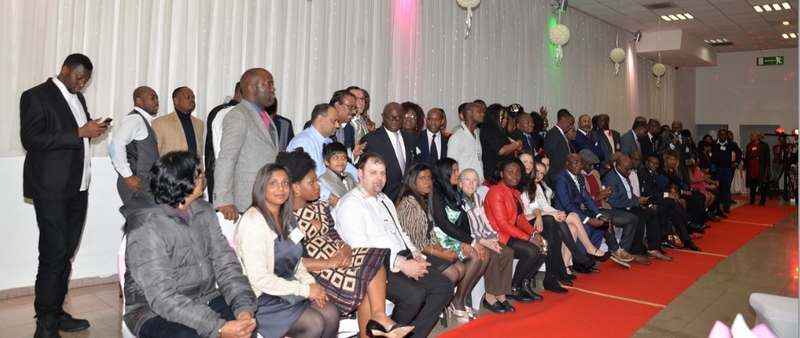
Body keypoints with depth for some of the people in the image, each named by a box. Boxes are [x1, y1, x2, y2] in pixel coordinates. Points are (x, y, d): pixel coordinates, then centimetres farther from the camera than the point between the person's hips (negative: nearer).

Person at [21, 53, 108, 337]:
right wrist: (80, 133, -21)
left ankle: (56, 312, 19)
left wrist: (92, 130, 0)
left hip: (78, 186, 7)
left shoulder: (78, 98, 16)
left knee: (66, 252, 10)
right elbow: (31, 139, -16)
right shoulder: (36, 96, -6)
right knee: (53, 253, -4)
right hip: (52, 187, -7)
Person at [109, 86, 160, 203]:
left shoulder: (144, 121, 17)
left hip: (146, 184, 9)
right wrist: (128, 176, -22)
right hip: (138, 185, -9)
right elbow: (115, 145, -24)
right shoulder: (135, 119, -11)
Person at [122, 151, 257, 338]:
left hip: (204, 300, 5)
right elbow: (163, 298, -25)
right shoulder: (146, 227, -20)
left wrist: (244, 307, -20)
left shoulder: (204, 211, 0)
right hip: (156, 312, -5)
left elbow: (225, 264, -3)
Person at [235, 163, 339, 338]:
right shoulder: (253, 221, -18)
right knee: (314, 323, -21)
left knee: (331, 314, -11)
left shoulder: (287, 218, 7)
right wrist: (305, 290, -20)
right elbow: (259, 278, -23)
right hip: (260, 297, -7)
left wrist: (310, 282, -6)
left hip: (287, 289, 7)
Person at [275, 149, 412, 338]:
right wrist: (328, 263, -21)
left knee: (374, 257, -18)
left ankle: (378, 317, -19)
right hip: (315, 271, -7)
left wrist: (346, 248, -9)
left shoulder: (320, 206, 16)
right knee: (365, 280, -23)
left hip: (338, 259, 7)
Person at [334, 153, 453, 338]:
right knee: (414, 295, -29)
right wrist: (402, 264, -21)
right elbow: (361, 249, -19)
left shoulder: (385, 200, 20)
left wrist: (415, 254, 3)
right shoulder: (350, 204, -9)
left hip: (404, 261, 9)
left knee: (444, 286, -4)